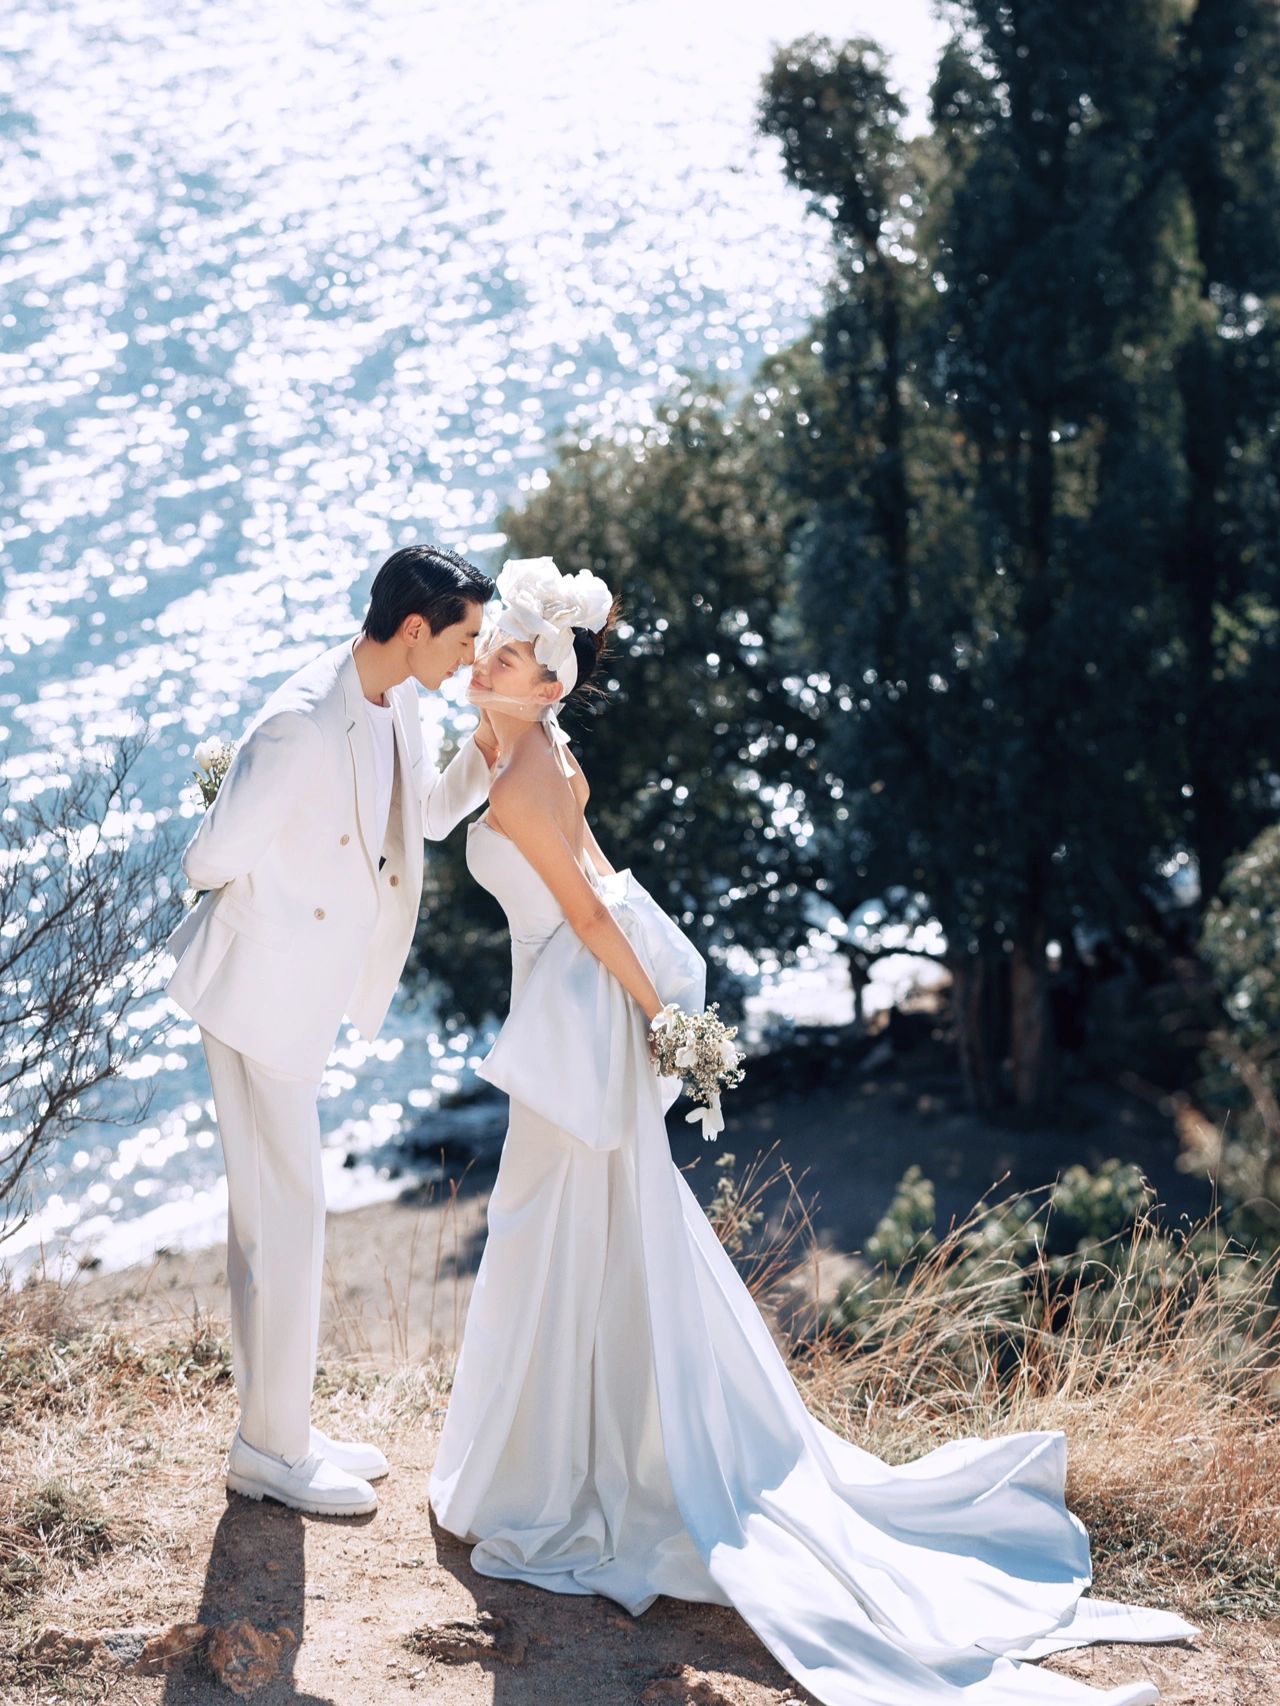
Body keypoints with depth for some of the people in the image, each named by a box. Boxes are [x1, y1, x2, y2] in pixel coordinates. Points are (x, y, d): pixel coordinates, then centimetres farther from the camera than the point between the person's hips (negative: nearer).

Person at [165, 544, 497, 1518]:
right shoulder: (302, 726, -27)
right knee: (286, 1218, -1)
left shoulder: (397, 705, 1)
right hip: (264, 993, -10)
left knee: (275, 1217, 18)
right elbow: (212, 858, -23)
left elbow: (426, 815, 17)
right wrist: (294, 916, -6)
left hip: (306, 997, 10)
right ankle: (270, 1449, 13)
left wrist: (490, 746, -1)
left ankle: (280, 1428, 29)